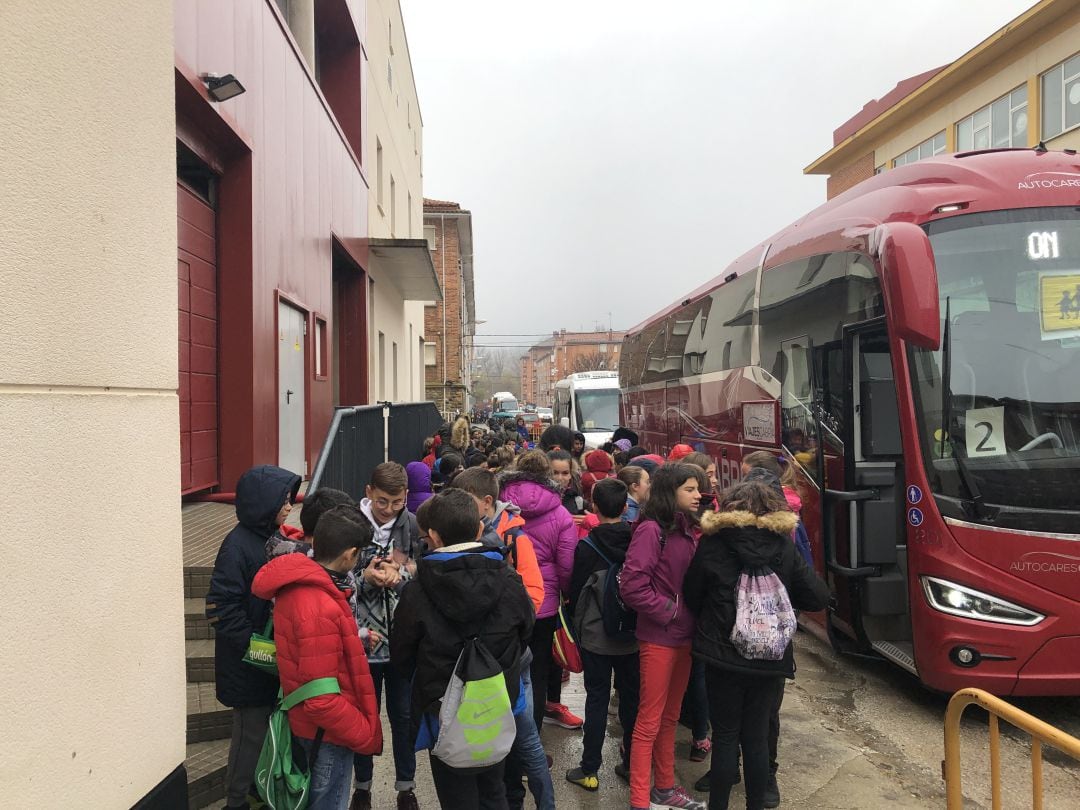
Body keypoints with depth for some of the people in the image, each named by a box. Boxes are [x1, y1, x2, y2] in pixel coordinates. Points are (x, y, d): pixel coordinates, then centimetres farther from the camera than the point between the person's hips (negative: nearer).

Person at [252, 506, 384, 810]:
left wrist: (356, 637, 4)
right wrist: (364, 735, -18)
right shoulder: (320, 610, -31)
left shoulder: (295, 585, -3)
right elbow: (321, 699, -29)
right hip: (327, 733, -9)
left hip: (304, 724, 9)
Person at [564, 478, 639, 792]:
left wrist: (574, 625, 9)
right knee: (631, 698, 14)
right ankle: (631, 764, 25)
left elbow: (575, 590, -7)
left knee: (597, 699, 7)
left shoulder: (587, 546, -14)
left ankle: (589, 769, 14)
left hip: (596, 636, -3)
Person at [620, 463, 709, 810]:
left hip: (684, 635, 7)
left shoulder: (689, 530, 6)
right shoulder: (651, 530, -17)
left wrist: (692, 616, 1)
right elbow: (631, 585, -23)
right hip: (658, 638, -7)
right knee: (650, 722, 3)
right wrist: (668, 610, -15)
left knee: (670, 717, 19)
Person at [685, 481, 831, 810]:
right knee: (757, 736, 14)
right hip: (770, 657, 2)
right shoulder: (784, 545, -3)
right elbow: (818, 597, -2)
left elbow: (690, 597, -1)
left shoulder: (712, 544, -9)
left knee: (725, 735, 9)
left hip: (723, 654, -2)